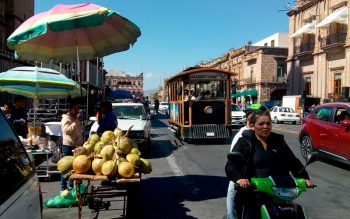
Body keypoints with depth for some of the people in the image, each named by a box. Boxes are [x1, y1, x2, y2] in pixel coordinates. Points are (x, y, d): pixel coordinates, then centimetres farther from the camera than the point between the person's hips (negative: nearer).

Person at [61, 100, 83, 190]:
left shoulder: (76, 118, 17)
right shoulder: (66, 118, -9)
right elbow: (66, 131, -24)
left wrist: (81, 143, 19)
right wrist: (75, 123, -24)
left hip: (77, 145, 8)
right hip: (68, 146, -8)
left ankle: (71, 185, 25)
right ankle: (63, 187, 5)